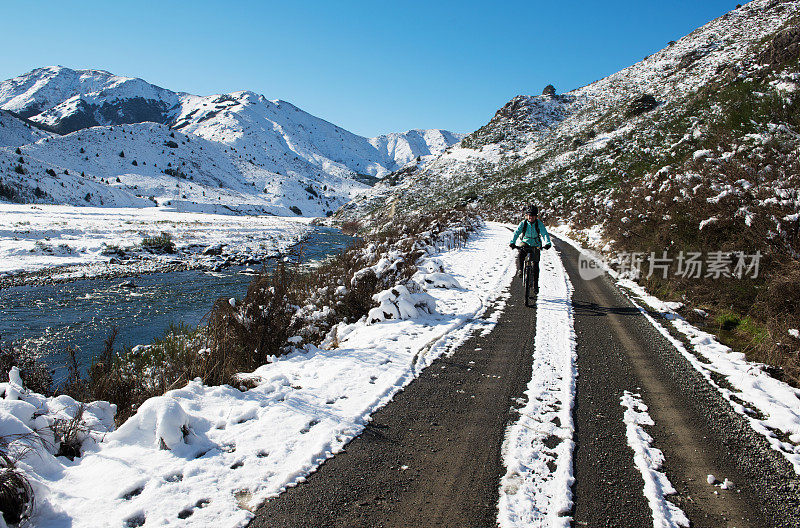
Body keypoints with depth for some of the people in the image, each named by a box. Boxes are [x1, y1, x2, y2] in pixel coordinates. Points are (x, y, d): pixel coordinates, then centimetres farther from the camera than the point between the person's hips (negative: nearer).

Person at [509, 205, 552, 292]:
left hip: (535, 245, 0)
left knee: (535, 264, -3)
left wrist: (547, 243, -41)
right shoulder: (523, 223, -12)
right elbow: (516, 233, -21)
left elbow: (545, 233, -23)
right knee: (520, 255, -32)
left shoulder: (539, 224, -13)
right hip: (525, 243, 0)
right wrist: (512, 243, -37)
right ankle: (519, 270, -15)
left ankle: (535, 284, 7)